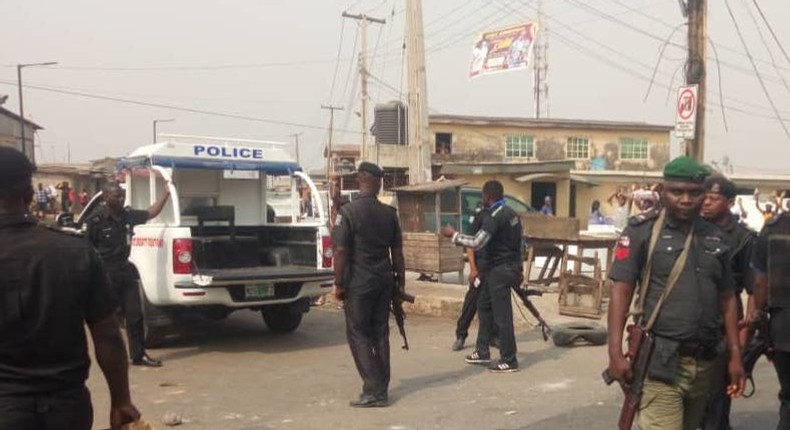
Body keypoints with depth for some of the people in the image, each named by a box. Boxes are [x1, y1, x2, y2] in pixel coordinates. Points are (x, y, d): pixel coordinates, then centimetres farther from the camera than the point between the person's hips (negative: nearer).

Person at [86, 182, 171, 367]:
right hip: (107, 276, -5)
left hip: (127, 273, 6)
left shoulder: (128, 214, 5)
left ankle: (139, 355, 16)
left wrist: (166, 193, 9)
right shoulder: (96, 221, -12)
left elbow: (151, 213, 18)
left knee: (135, 315, 7)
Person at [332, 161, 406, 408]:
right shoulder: (389, 213, 5)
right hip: (384, 282, 5)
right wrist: (400, 281, 16)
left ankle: (374, 391, -2)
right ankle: (381, 389, 17)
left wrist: (339, 283, -7)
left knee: (359, 335, 2)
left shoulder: (348, 211, -11)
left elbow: (341, 250, -14)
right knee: (380, 334, 12)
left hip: (359, 283, -5)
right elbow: (397, 251, 8)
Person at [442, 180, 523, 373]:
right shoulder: (511, 213, 11)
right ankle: (482, 352, 25)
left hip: (499, 270, -10)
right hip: (510, 267, 10)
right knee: (484, 305, 18)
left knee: (502, 315, -4)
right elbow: (521, 242, 17)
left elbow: (477, 242, -28)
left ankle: (509, 361, 2)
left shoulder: (494, 217, -19)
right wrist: (518, 267, 23)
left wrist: (453, 235, -16)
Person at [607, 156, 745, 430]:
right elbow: (621, 291, -7)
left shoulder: (715, 238, 10)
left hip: (707, 363, 5)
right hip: (662, 362, -5)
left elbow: (727, 299, 15)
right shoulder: (642, 230, -4)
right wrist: (616, 353, -15)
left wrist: (735, 356, 10)